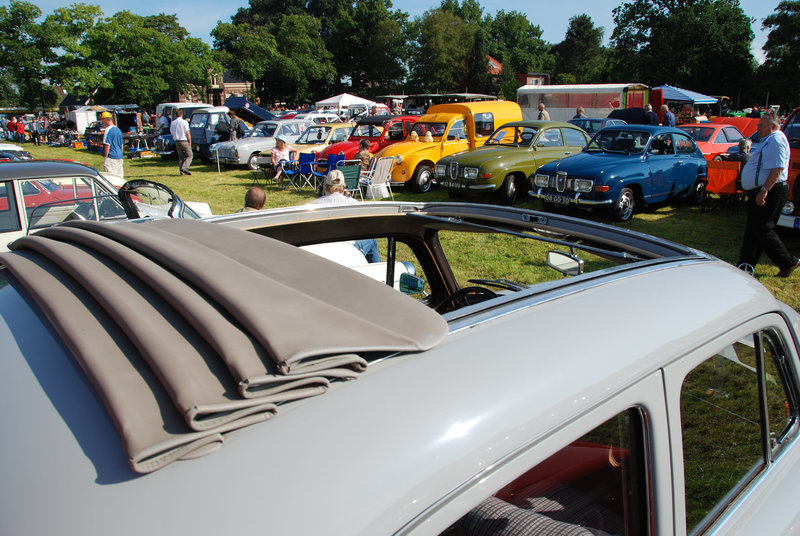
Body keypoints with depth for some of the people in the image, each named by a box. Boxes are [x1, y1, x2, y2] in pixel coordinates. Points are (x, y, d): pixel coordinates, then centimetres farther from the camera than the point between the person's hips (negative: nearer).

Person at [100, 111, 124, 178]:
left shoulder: (108, 130, -11)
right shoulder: (118, 129, 14)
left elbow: (107, 145, -15)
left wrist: (105, 157, -11)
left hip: (111, 157, -8)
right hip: (119, 157, 8)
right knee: (119, 177, 11)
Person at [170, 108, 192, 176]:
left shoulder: (173, 123, 8)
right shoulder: (184, 122, -10)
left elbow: (172, 133, 12)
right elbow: (187, 133, -12)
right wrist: (190, 141, -2)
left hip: (177, 141, 6)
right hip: (184, 141, -6)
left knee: (180, 157, 12)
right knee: (189, 155, 1)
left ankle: (182, 171, 8)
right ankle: (184, 167, -18)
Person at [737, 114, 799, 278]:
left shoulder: (776, 141, -16)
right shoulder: (768, 141, 17)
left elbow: (778, 169, -25)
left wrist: (764, 190, -29)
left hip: (770, 193, -11)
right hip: (758, 193, 11)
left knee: (763, 231, -8)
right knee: (752, 230, 11)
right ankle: (746, 265, 17)